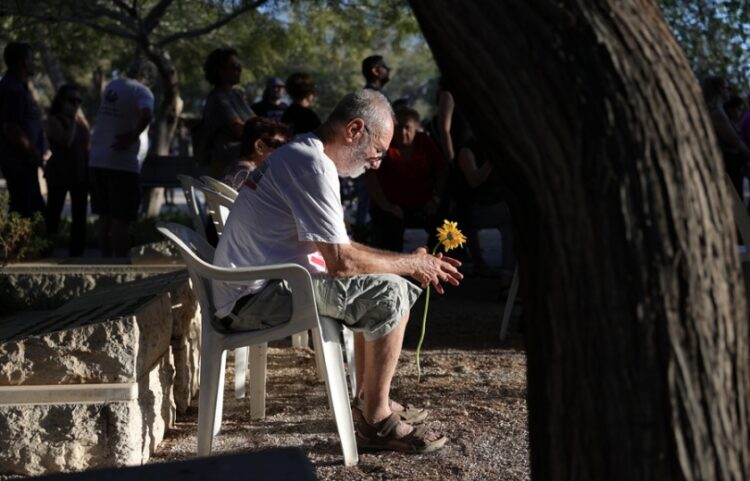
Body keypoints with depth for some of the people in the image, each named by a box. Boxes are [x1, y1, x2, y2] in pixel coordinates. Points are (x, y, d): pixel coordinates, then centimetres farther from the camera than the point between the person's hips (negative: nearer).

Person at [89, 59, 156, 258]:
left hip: (97, 161, 7)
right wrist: (133, 136, -16)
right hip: (123, 164, -7)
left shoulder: (112, 86, 14)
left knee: (105, 217, 13)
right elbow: (147, 114, -28)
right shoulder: (141, 91, -8)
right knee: (120, 220, -4)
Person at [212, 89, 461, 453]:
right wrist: (412, 264, -7)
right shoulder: (314, 166, -17)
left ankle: (371, 401, 21)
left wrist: (410, 263, 10)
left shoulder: (301, 153, 17)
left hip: (249, 293, 11)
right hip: (256, 296, -11)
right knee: (389, 294, -14)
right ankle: (376, 422, -5)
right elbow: (341, 261, -21)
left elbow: (336, 248, 19)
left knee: (374, 285, 20)